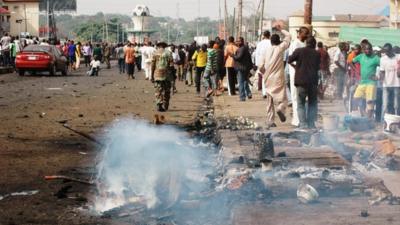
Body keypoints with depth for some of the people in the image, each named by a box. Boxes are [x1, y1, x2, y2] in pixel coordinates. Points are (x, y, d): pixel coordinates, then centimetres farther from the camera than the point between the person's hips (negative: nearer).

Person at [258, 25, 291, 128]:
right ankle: (281, 108, -28)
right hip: (278, 79, -3)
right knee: (282, 98, 2)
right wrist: (281, 30, 19)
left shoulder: (266, 51, 1)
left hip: (268, 80, 3)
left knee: (270, 102, 9)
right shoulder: (280, 48, -4)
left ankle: (270, 121, 7)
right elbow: (288, 36, 8)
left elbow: (260, 65, -4)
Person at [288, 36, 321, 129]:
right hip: (313, 82, 2)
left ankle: (303, 124, -6)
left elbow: (289, 60, 3)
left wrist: (295, 65, 22)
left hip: (301, 81, -2)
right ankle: (311, 124, 9)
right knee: (312, 104, 14)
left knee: (301, 104, 5)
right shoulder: (317, 54, 7)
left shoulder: (299, 51, -1)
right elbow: (318, 67, 15)